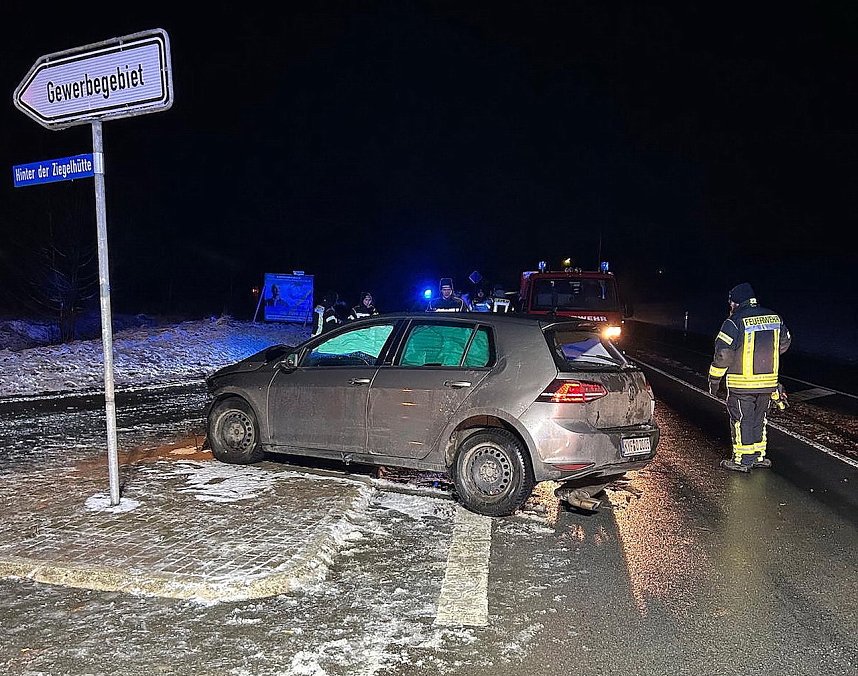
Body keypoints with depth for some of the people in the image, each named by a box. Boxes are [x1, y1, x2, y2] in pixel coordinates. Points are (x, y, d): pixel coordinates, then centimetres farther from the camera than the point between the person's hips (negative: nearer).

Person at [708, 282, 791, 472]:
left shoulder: (735, 322, -14)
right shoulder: (774, 318, 5)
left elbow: (723, 354, -17)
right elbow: (785, 343, 18)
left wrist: (714, 380, -7)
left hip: (742, 384, -6)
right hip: (768, 382, 6)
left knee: (741, 421, 4)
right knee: (758, 419, 19)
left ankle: (742, 460, 10)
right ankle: (759, 456, 26)